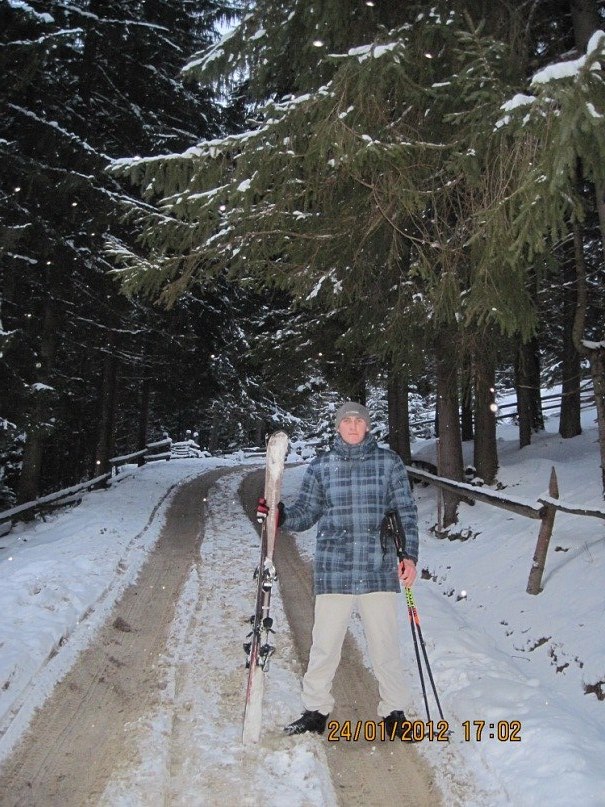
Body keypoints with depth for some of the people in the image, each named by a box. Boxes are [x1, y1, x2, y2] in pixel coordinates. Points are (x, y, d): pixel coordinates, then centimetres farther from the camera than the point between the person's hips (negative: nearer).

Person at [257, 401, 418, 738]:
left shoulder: (389, 462, 5)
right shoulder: (321, 466, 7)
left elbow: (406, 512, 5)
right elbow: (306, 513, 9)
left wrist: (410, 555, -3)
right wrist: (279, 515, -10)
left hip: (379, 571, 0)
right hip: (333, 572, 1)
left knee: (385, 646, 6)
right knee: (324, 646, 6)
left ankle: (394, 712, 25)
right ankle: (316, 711, 24)